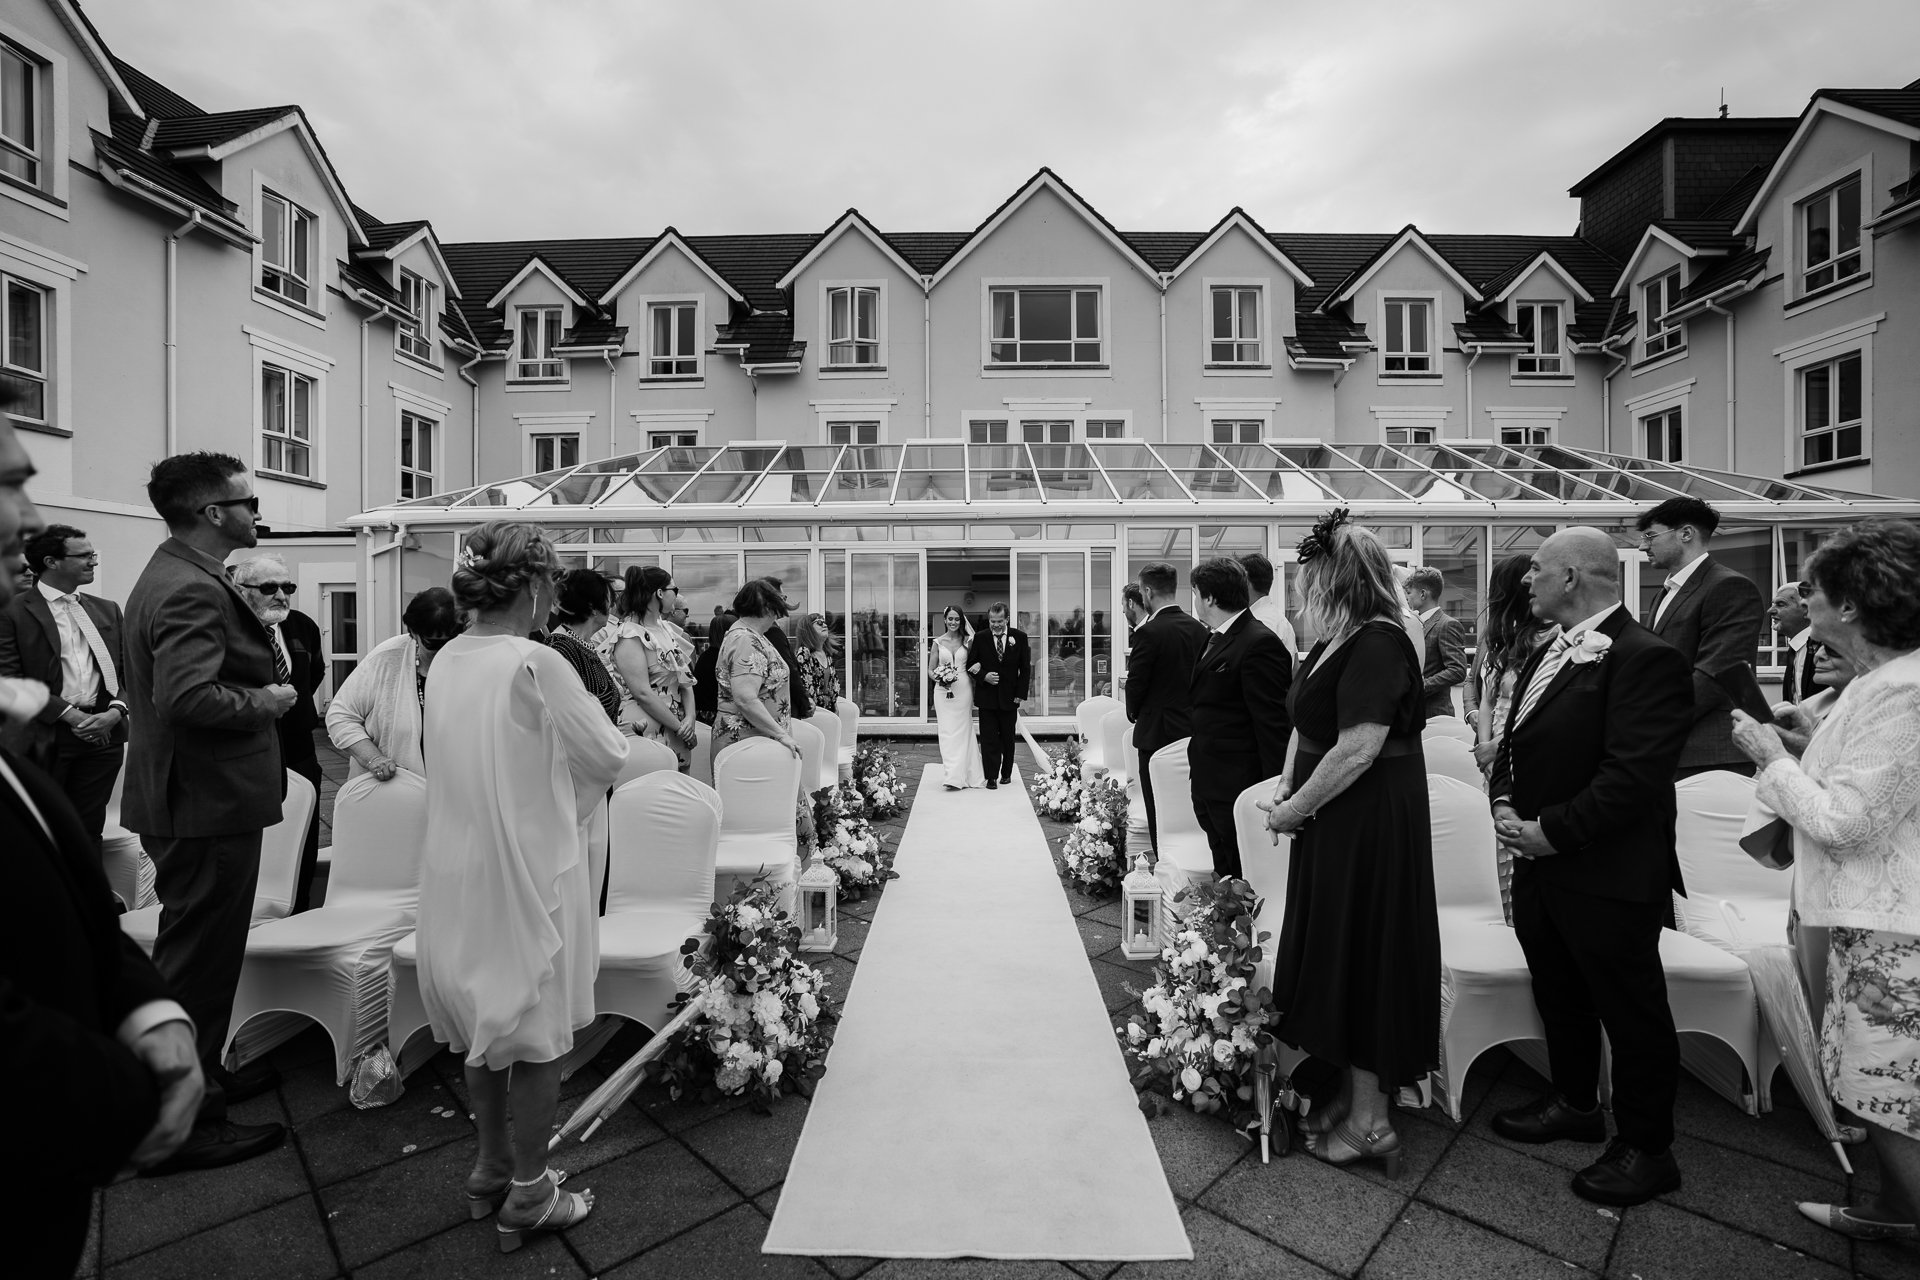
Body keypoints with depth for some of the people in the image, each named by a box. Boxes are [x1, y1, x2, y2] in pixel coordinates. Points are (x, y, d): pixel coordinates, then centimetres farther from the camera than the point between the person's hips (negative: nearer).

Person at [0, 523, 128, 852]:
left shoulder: (107, 609, 12)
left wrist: (115, 712, -7)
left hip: (103, 735, 3)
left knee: (89, 831, 11)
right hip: (47, 737, -3)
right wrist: (69, 715, -15)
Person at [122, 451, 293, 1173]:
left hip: (192, 800, 11)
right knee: (199, 964, 2)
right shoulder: (193, 589, -22)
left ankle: (200, 1078, 41)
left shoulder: (173, 576, 13)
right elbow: (189, 698, -32)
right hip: (208, 805, -11)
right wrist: (265, 700, -16)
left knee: (197, 958, 23)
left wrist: (264, 677, 9)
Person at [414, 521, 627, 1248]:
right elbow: (609, 757, -14)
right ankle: (528, 1195, 25)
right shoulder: (535, 664, -21)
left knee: (488, 1019, 22)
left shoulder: (446, 661, 1)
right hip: (527, 865, -7)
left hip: (461, 866, 7)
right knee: (540, 1030, 10)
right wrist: (587, 708, 4)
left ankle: (492, 1170, 39)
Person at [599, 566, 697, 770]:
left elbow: (685, 678, 9)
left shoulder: (663, 628, 11)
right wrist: (680, 727, -15)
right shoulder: (629, 635, -14)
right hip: (648, 733, -8)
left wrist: (690, 718, -6)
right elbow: (642, 693, -20)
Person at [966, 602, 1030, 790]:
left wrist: (1020, 694, -5)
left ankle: (1006, 773, 27)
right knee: (988, 738, -1)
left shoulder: (1020, 637, -2)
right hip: (987, 696, 0)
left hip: (1009, 696, 1)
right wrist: (983, 676, -15)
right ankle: (991, 777, 4)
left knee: (1008, 737, 12)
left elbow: (1025, 668, 1)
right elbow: (970, 664, 3)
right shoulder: (980, 638, -2)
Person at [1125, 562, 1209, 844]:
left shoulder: (1148, 632, -18)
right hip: (1193, 727, 6)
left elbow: (1136, 683, -14)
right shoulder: (1199, 628, 1)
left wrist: (1134, 713, 5)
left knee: (1159, 810, 4)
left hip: (1156, 730, -6)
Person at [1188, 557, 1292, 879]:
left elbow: (1273, 721, -19)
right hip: (1208, 785, 9)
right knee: (1224, 872, 17)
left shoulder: (1260, 644, -17)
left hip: (1238, 787, -9)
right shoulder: (1214, 639, 13)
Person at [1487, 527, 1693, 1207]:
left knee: (1630, 1010, 11)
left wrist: (1552, 831, -20)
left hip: (1608, 876, -8)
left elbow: (1634, 775, -25)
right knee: (1559, 995, 23)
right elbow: (1515, 742, 16)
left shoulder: (1646, 658, -19)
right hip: (1540, 868, 9)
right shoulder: (1548, 653, 10)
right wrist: (1504, 802, 0)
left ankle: (1647, 1147, 30)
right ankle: (1575, 1103, 43)